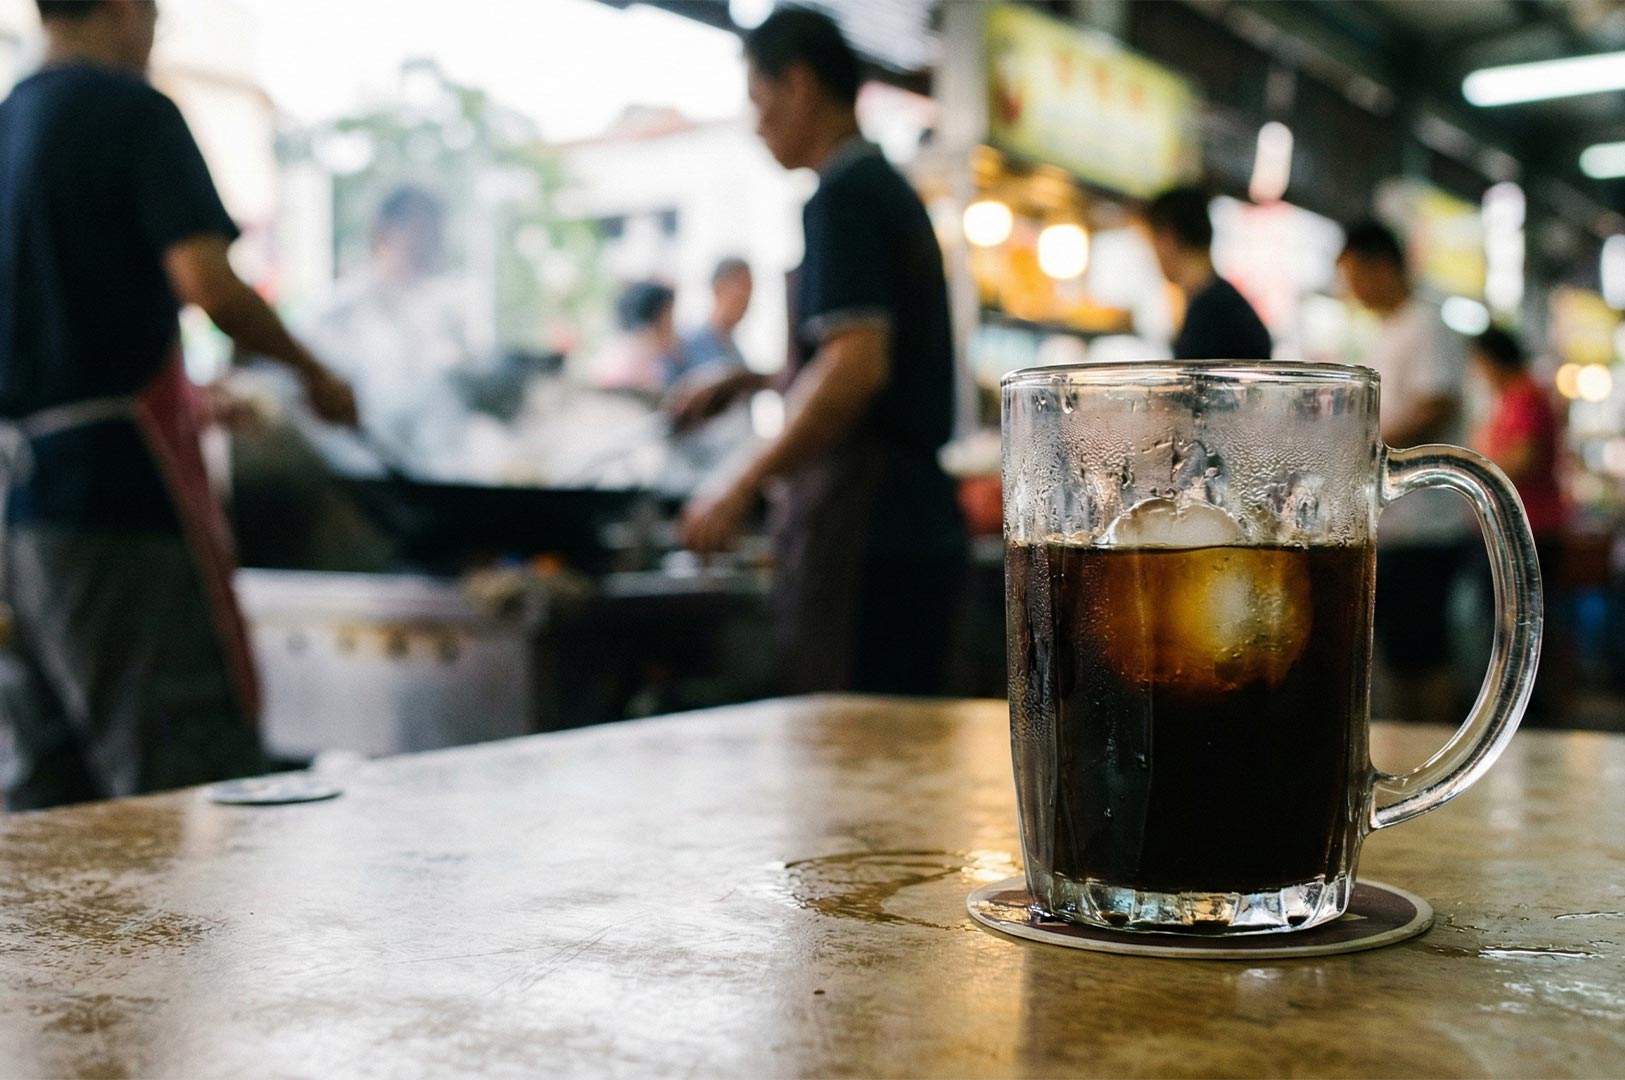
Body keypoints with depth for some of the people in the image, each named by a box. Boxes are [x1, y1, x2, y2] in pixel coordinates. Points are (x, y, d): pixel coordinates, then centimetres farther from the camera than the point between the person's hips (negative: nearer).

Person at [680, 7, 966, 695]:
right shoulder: (892, 190, 19)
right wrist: (746, 380, 31)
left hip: (858, 528, -10)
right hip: (917, 526, 10)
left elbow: (857, 365, -21)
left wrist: (740, 490, -16)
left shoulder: (842, 197, -10)